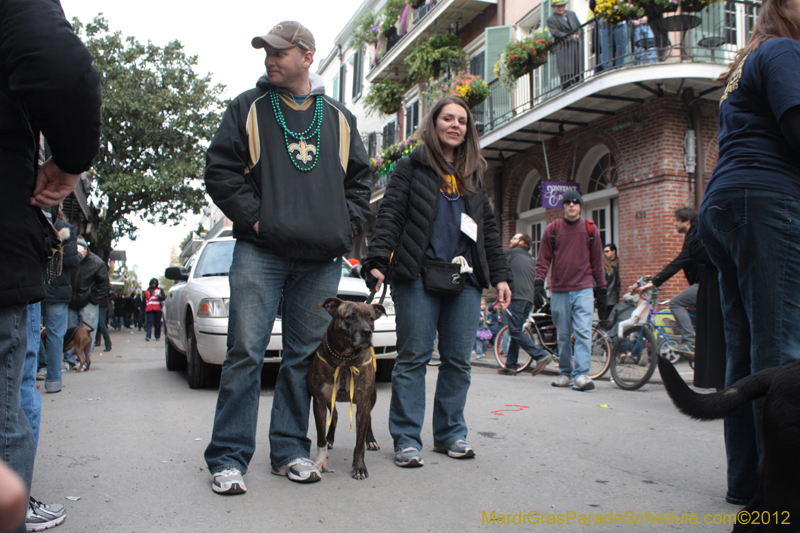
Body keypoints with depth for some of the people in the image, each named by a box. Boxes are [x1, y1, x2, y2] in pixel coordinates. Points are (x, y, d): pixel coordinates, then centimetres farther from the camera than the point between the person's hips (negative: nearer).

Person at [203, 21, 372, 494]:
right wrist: (253, 216, -7)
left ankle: (291, 450, 19)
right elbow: (220, 170, 4)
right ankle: (229, 458, 4)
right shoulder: (249, 108, 10)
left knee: (306, 356, 7)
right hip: (260, 253, -2)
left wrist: (349, 227, 4)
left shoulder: (339, 118, 17)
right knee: (245, 352, -6)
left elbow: (361, 179, 18)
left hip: (322, 260, 3)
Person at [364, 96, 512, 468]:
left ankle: (451, 433, 20)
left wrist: (500, 276, 13)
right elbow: (390, 216, -2)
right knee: (413, 358, -3)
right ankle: (407, 438, 5)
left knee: (458, 361, 7)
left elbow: (488, 230, 21)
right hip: (418, 277, -4)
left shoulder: (473, 176, 21)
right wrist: (377, 262, -15)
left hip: (464, 280, 5)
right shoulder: (410, 167, 8)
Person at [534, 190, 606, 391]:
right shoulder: (552, 229, 5)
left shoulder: (591, 229, 7)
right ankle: (565, 373, 19)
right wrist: (539, 284, -4)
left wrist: (601, 289, 11)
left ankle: (581, 374, -11)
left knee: (583, 332, -12)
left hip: (583, 290, -1)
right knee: (563, 335, 7)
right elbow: (543, 259, 6)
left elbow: (597, 261, 12)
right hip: (559, 291, 1)